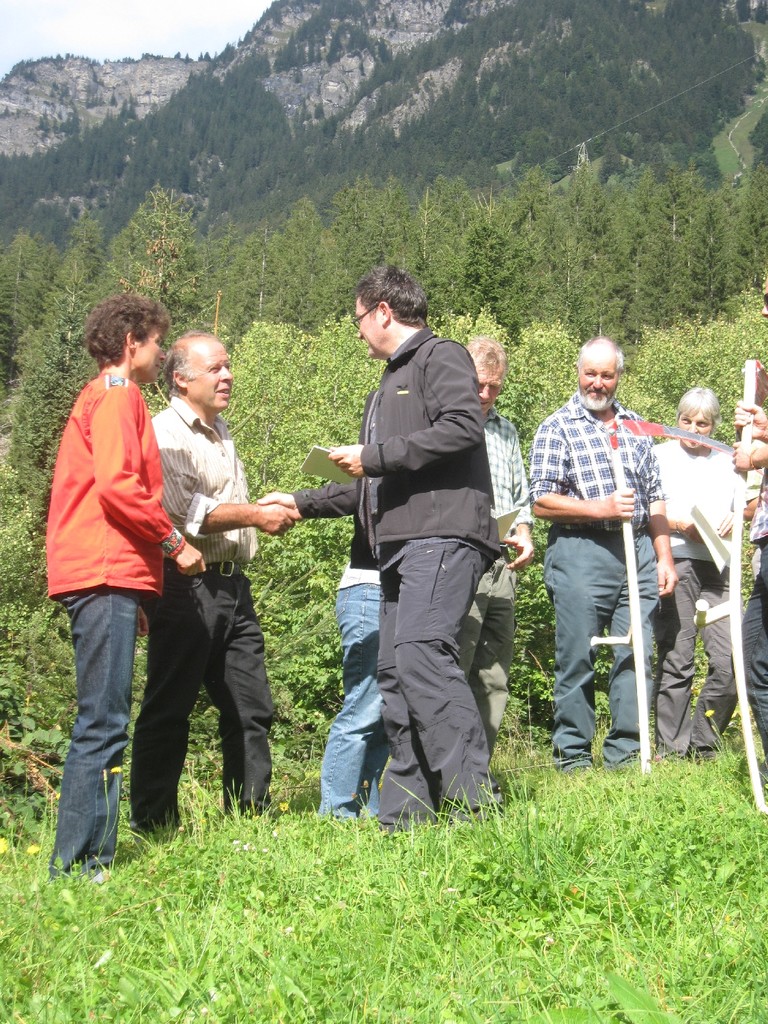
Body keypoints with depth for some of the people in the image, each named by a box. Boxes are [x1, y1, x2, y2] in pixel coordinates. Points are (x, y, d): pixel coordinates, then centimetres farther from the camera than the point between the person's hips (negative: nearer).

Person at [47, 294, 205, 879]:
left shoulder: (101, 397, 26)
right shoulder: (117, 396, -5)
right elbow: (117, 484, -18)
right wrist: (173, 541, -9)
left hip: (105, 577, 11)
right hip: (107, 574, -11)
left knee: (104, 724, 10)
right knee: (103, 724, -12)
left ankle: (93, 861, 12)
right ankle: (77, 866, -12)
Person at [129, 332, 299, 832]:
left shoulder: (221, 432, 21)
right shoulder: (165, 433, -8)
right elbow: (187, 511, -18)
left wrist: (270, 510, 15)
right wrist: (257, 516, -14)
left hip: (232, 586, 9)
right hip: (187, 588, -9)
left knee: (250, 708, 8)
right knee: (168, 711, -2)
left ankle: (250, 814, 16)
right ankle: (151, 824, 4)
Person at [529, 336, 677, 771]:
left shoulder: (636, 428, 18)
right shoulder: (558, 428, 4)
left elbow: (655, 499, 19)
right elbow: (542, 502, -4)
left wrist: (664, 558, 11)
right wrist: (601, 508, -12)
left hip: (637, 551, 4)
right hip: (580, 552, -4)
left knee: (636, 654, 2)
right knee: (577, 659, -2)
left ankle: (626, 751, 10)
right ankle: (574, 755, 7)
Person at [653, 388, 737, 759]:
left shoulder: (726, 461, 22)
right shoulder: (661, 455, 11)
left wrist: (736, 517, 3)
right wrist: (680, 524, -10)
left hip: (717, 568, 3)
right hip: (674, 564, -3)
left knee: (730, 659, -6)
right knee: (675, 661, -5)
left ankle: (702, 745, 8)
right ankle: (671, 751, 2)